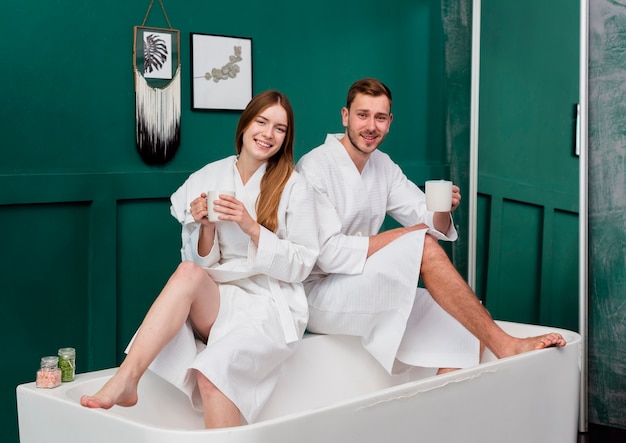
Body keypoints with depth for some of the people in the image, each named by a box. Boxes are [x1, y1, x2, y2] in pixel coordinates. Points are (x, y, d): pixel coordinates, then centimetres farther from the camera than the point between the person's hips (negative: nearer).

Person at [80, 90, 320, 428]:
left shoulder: (294, 187, -2)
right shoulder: (207, 179, 4)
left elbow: (300, 267, -5)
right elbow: (203, 264, 6)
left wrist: (252, 228, -17)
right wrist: (206, 227, -14)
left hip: (271, 304, -2)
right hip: (217, 300, 3)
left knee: (213, 372, -32)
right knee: (188, 273, -32)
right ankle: (126, 381, -35)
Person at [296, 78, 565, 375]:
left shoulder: (383, 166, 9)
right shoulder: (314, 169, -13)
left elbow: (435, 226, 5)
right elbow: (329, 254, -22)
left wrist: (442, 211, -19)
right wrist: (405, 236, -18)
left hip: (366, 290, 8)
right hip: (319, 293, -7)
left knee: (465, 327, -10)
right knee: (423, 246, -26)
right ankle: (506, 346, -22)